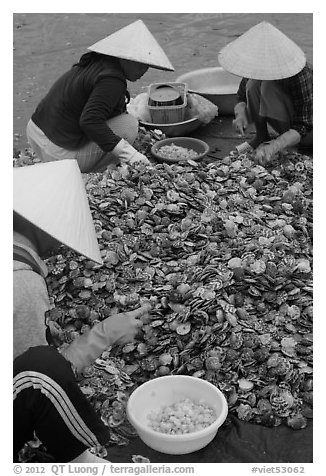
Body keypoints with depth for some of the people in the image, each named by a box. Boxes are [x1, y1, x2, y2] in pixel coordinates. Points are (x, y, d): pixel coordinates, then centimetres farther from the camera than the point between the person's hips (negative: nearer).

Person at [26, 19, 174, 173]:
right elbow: (89, 121, -31)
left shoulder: (97, 62, 10)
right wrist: (129, 154, -31)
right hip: (57, 153, -10)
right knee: (128, 125, -11)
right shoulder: (112, 81, -21)